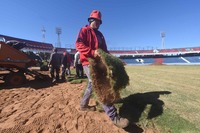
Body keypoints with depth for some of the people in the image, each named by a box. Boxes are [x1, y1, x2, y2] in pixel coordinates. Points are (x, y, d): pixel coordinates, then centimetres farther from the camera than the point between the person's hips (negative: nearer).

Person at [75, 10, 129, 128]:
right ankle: (114, 117, -15)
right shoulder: (84, 30, 2)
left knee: (92, 84, 16)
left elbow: (104, 49, 23)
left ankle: (84, 105, 36)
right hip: (88, 62, -9)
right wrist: (92, 52, -27)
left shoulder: (100, 34, 24)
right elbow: (78, 44, -14)